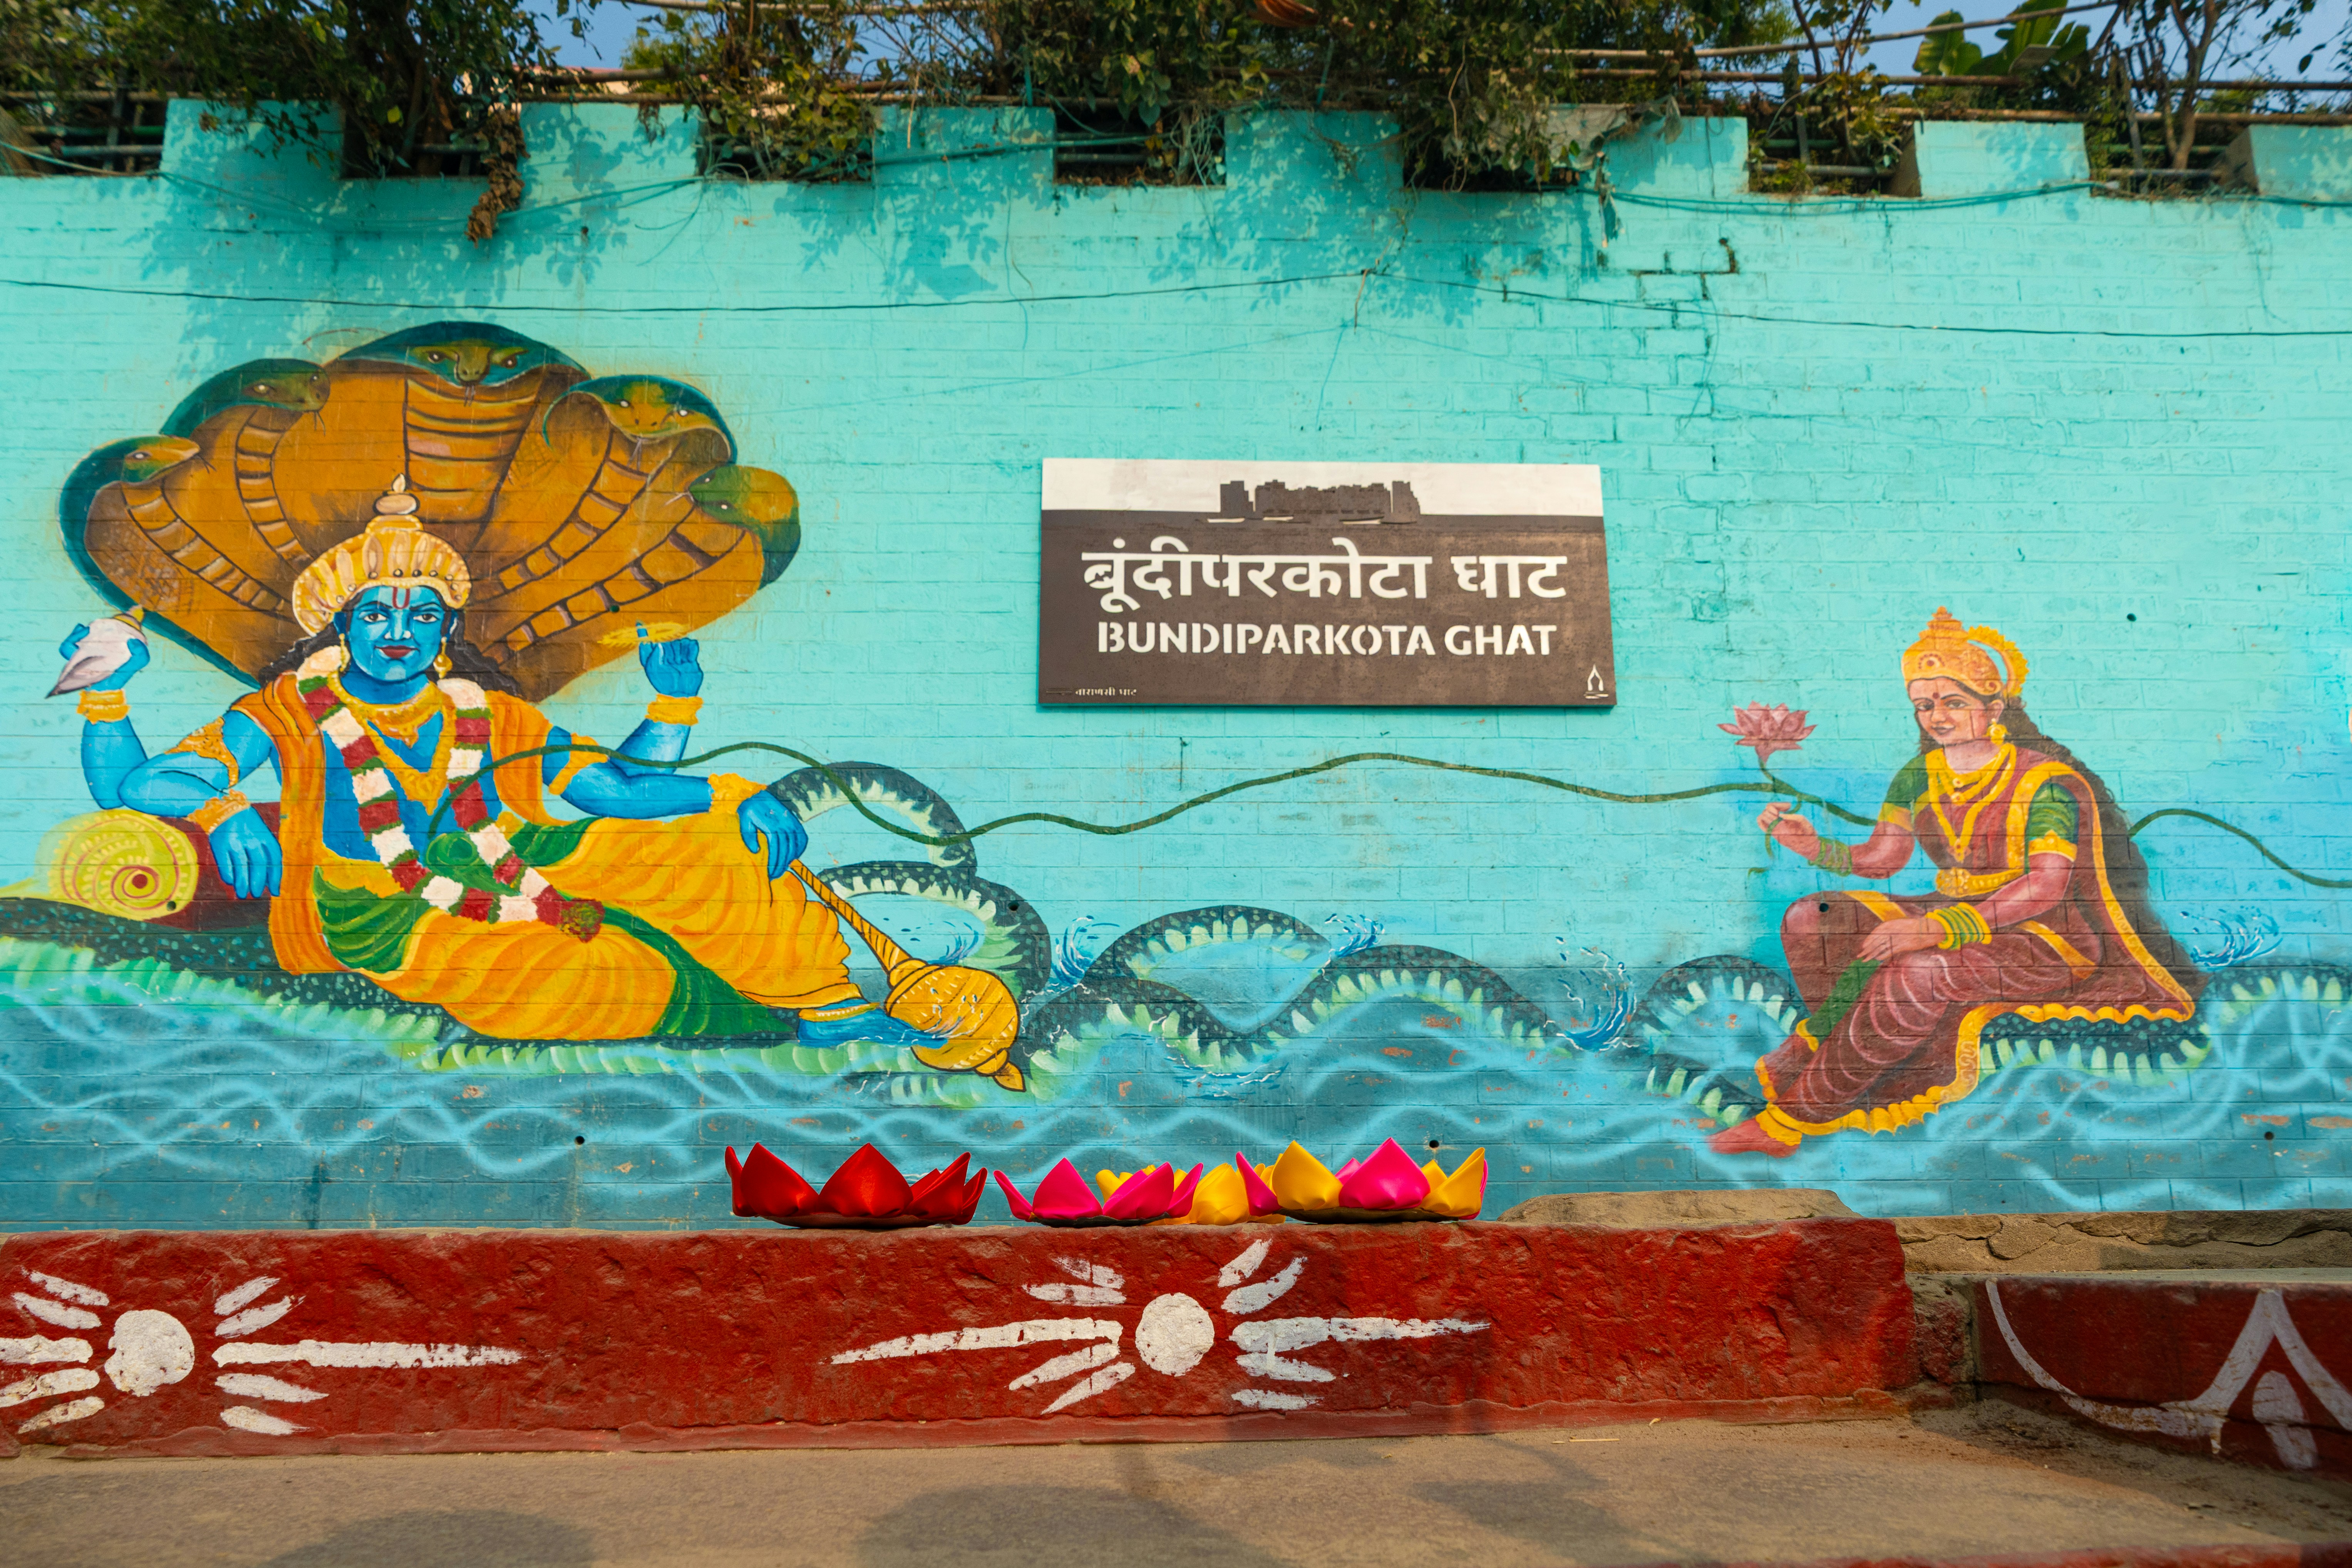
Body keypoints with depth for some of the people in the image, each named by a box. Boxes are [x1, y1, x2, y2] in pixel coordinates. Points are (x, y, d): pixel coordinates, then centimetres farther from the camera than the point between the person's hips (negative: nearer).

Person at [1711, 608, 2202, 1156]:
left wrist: (1937, 928, -35)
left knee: (1918, 971, -36)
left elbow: (2048, 885, -23)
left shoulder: (2047, 781, -12)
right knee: (1810, 920, -11)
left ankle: (1793, 1116, -26)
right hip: (1950, 921, 7)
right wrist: (1814, 846, -11)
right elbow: (1881, 858, 11)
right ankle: (1924, 1071, -19)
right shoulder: (1920, 777, 7)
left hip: (2046, 942, -7)